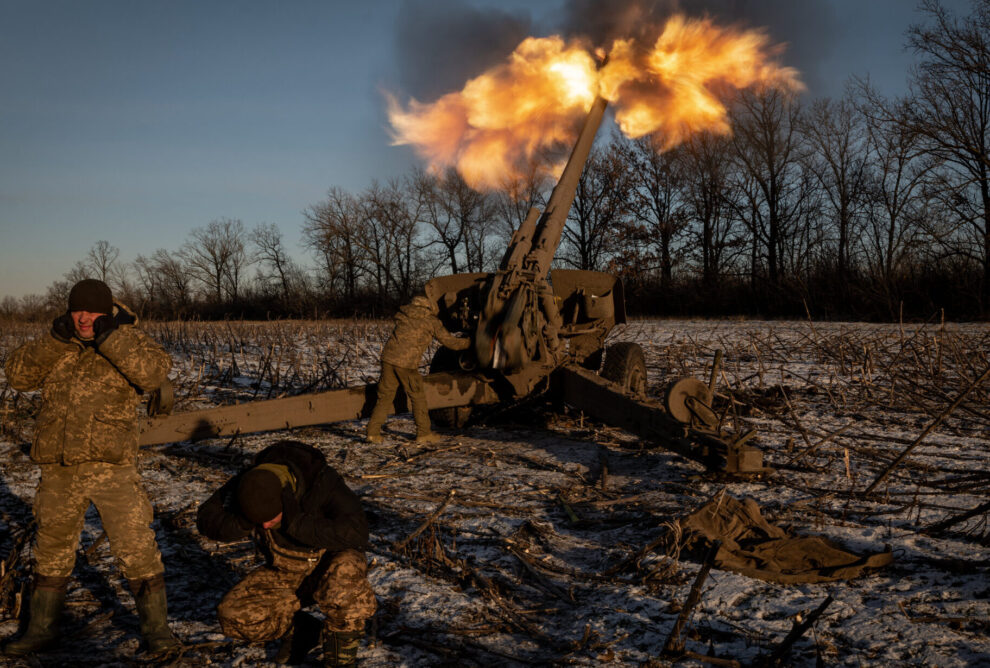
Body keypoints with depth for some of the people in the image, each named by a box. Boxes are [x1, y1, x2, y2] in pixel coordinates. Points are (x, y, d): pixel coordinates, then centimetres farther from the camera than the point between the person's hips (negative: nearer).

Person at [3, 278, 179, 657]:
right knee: (52, 547, 17)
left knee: (135, 547, -4)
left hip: (111, 466, -4)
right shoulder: (58, 345, 10)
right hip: (59, 469, 4)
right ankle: (41, 628, 32)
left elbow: (156, 372, -20)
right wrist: (56, 340, -11)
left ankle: (155, 626, 10)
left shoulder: (126, 340, -2)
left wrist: (110, 338, -23)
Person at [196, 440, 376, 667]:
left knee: (343, 576, -40)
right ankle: (299, 628, 8)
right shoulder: (250, 481, -21)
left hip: (331, 560, -4)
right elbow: (207, 519, -16)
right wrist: (245, 522, -35)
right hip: (287, 571, 4)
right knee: (233, 616, -17)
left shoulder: (324, 482, -32)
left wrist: (298, 522, -45)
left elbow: (356, 534, -42)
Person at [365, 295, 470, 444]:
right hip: (407, 362, -4)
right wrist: (469, 342, 25)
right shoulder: (431, 321, 5)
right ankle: (424, 433, 13)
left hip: (388, 357, 5)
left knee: (384, 395, 11)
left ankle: (373, 432, 8)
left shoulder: (403, 313, 17)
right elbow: (450, 342, 9)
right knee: (417, 397, 9)